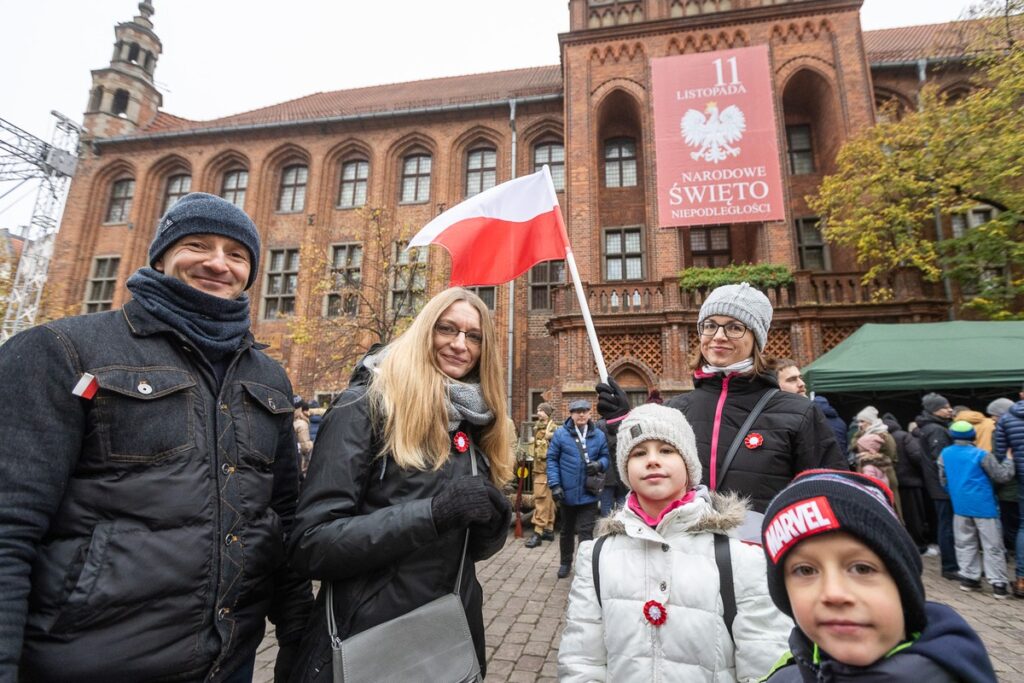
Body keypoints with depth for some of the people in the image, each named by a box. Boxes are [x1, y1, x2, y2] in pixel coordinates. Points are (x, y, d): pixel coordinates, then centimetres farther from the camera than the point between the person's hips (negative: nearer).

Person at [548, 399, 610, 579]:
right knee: (567, 530, 19)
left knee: (585, 532, -2)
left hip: (589, 493, 0)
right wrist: (555, 485, -11)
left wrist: (599, 464, -15)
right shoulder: (560, 433, -6)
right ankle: (565, 562, 38)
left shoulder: (598, 435, 0)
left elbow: (606, 457, 8)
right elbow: (552, 459, -5)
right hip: (567, 492, 1)